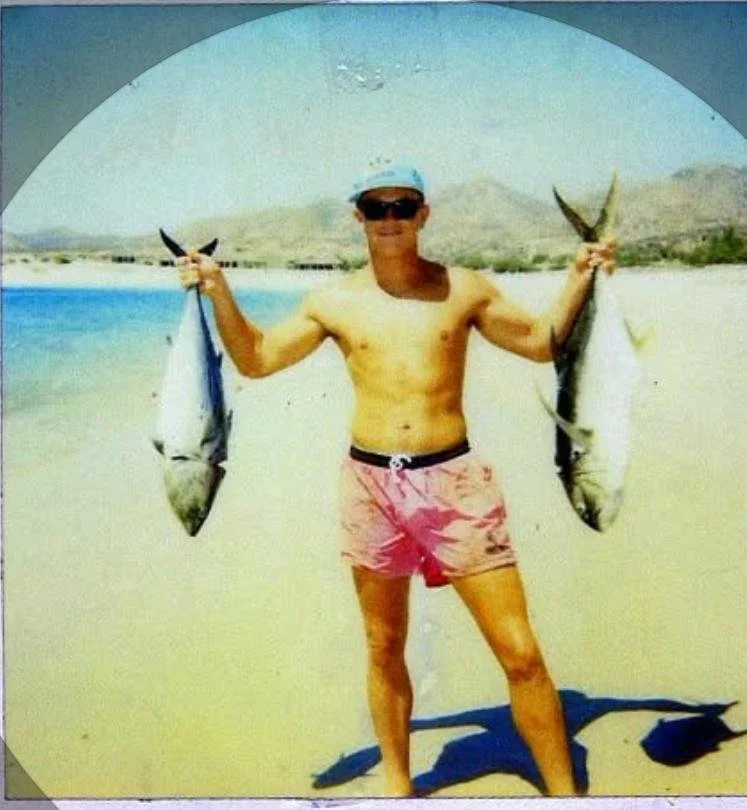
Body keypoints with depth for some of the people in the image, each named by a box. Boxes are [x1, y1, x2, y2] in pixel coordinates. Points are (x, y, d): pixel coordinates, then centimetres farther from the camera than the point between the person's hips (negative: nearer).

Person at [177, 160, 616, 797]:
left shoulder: (465, 289, 4)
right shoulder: (334, 301, 5)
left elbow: (543, 342, 12)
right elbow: (256, 358, 13)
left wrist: (579, 279, 0)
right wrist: (218, 290, 1)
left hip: (454, 479, -1)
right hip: (371, 483, 2)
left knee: (521, 654, -2)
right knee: (385, 649, 14)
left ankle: (563, 792, 16)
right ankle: (397, 784, 34)